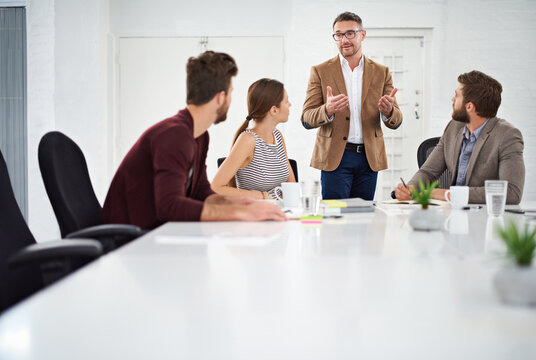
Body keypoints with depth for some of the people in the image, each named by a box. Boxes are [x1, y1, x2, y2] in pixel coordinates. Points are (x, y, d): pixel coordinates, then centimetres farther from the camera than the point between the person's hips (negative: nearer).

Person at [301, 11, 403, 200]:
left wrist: (388, 111, -20)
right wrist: (327, 110, -25)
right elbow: (306, 119, -3)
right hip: (335, 157, -2)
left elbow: (396, 121, 5)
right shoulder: (321, 71, 3)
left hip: (369, 158, 2)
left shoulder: (381, 72, 9)